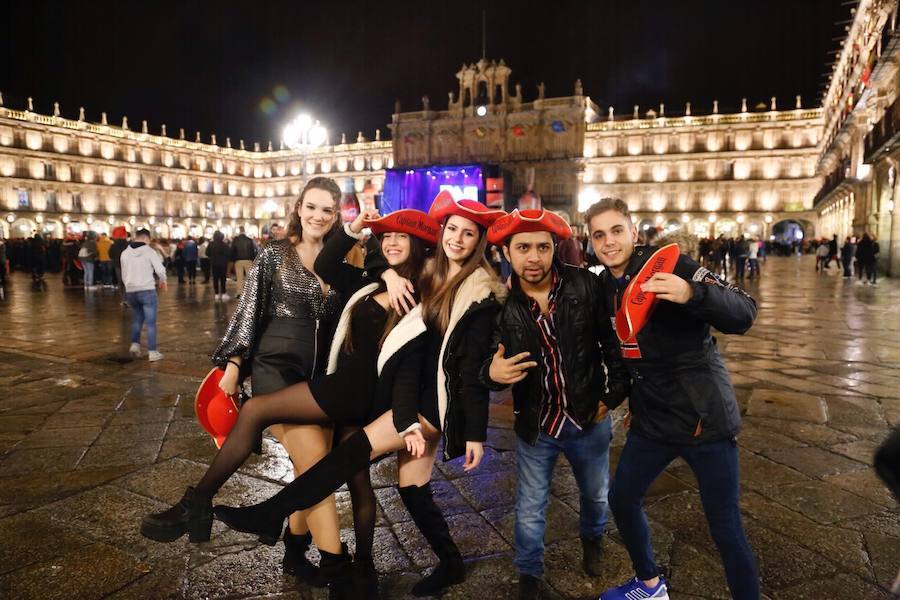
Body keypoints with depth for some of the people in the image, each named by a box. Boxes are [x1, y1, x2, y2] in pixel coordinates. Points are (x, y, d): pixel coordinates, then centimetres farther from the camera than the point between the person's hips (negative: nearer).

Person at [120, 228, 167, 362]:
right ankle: (152, 352, 3)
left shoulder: (125, 253, 7)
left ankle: (135, 344, 13)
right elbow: (160, 270, -12)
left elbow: (124, 275, 10)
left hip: (130, 292, 5)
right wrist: (162, 281, 7)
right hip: (147, 291, -5)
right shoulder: (149, 251, -6)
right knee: (151, 322, 2)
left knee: (137, 317, 25)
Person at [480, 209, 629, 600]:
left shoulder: (585, 286, -15)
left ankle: (592, 539, 59)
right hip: (535, 426, -1)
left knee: (597, 496, 26)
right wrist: (492, 373, -29)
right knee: (529, 510, 12)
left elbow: (613, 342, -4)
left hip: (589, 420, 1)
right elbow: (488, 363, -7)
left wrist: (614, 394, -6)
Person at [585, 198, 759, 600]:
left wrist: (693, 294, -40)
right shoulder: (603, 285, 3)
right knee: (622, 499, 17)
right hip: (651, 419, 7)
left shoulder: (669, 264, -15)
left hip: (704, 416, -6)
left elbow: (744, 314, -24)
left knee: (726, 529, 1)